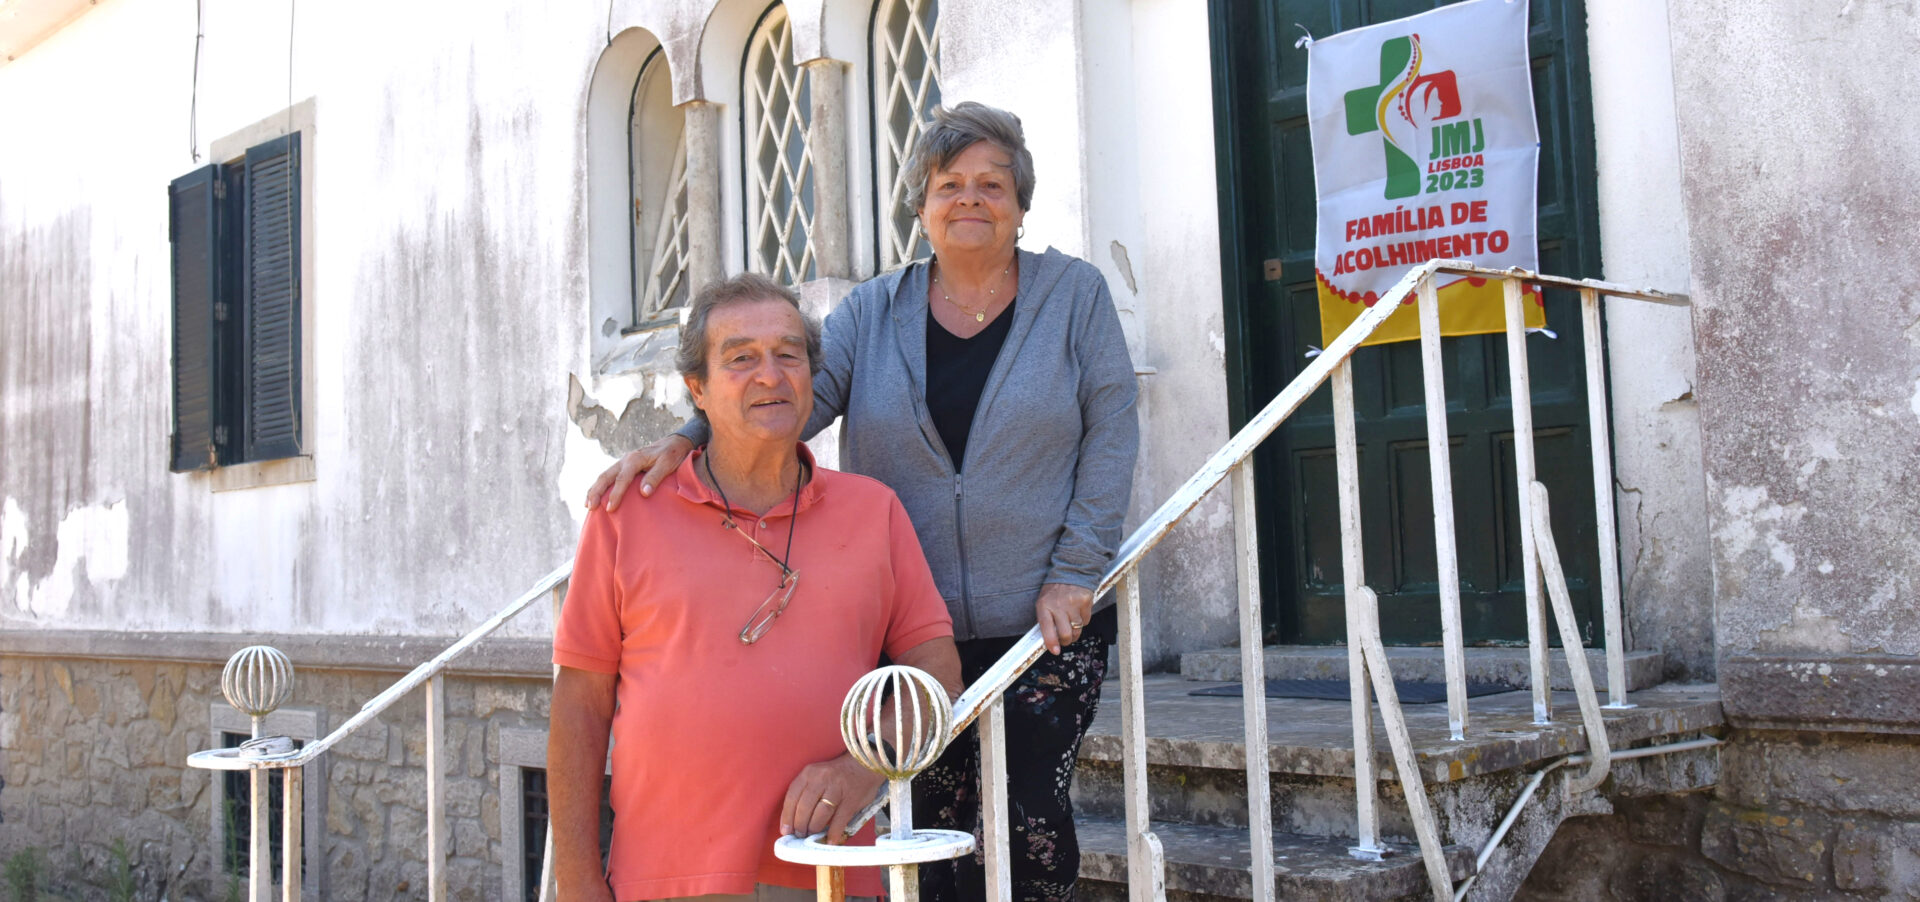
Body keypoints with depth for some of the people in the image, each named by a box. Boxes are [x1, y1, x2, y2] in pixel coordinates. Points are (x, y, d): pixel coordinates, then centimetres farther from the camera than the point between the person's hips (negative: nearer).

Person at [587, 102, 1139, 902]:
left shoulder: (1074, 294, 4)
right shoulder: (875, 312, 7)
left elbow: (1111, 435, 0)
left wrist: (1075, 572, -8)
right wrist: (685, 439, -24)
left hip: (1045, 623, -1)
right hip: (916, 625, 2)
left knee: (1031, 813, -7)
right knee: (932, 821, 3)